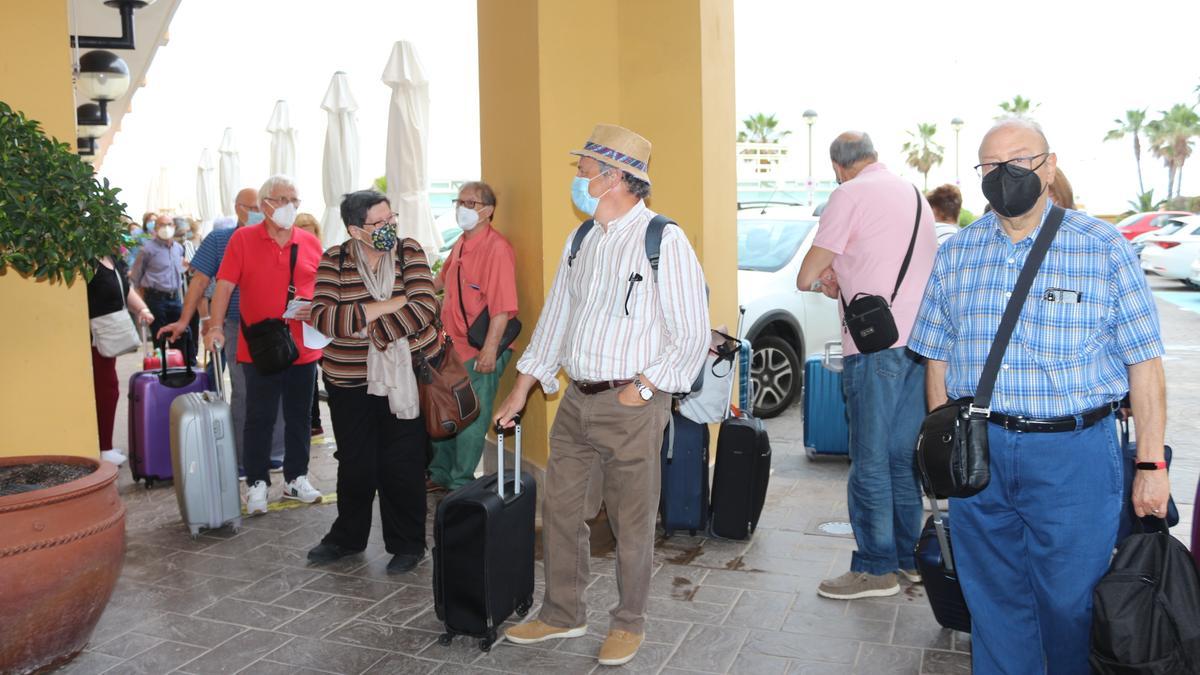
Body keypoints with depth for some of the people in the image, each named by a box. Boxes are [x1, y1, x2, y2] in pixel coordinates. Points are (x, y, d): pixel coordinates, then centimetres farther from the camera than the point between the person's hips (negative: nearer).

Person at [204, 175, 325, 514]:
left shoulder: (310, 242, 7)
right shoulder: (243, 238, -1)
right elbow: (224, 285, -5)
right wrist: (215, 326, -15)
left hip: (303, 348, 3)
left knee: (299, 417, 12)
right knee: (260, 418, 4)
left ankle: (295, 478, 26)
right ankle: (257, 483, 16)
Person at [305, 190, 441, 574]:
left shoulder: (409, 253, -3)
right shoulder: (334, 261, -2)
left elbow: (424, 309, -15)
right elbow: (323, 318, -16)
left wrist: (369, 330, -20)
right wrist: (389, 304, -20)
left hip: (407, 373, -1)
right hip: (350, 379, 1)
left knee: (403, 463, 4)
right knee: (354, 463, 14)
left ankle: (407, 544, 21)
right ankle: (347, 537, 36)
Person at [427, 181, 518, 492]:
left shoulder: (497, 248, -17)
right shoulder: (460, 245, 11)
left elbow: (502, 306, -23)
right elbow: (443, 280, 32)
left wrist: (490, 349, -26)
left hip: (480, 352, -9)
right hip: (453, 346, 9)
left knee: (470, 421, 2)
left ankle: (461, 484, 17)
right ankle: (440, 475, 35)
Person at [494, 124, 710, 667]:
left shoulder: (664, 241, -11)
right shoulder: (580, 242, 10)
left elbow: (692, 337, -11)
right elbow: (553, 321, 15)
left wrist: (639, 391, -14)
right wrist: (519, 395, 14)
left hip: (633, 404, -6)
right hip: (577, 399, 7)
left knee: (632, 522, 7)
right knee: (560, 510, 14)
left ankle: (629, 624, 29)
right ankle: (563, 615, 33)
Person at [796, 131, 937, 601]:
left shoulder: (850, 195, -6)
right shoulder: (915, 195, 20)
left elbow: (807, 275, -8)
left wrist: (817, 280, 14)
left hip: (876, 344, -8)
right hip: (919, 341, 8)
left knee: (870, 460, -1)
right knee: (903, 455, 15)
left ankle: (876, 569, 6)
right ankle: (909, 557, 24)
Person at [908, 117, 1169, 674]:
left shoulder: (1103, 249, -3)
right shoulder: (956, 254, 6)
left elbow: (1144, 364, -3)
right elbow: (937, 360, 10)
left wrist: (1151, 465, -5)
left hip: (1074, 455, -2)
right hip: (978, 454, 3)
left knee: (1072, 602, 8)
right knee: (993, 602, 13)